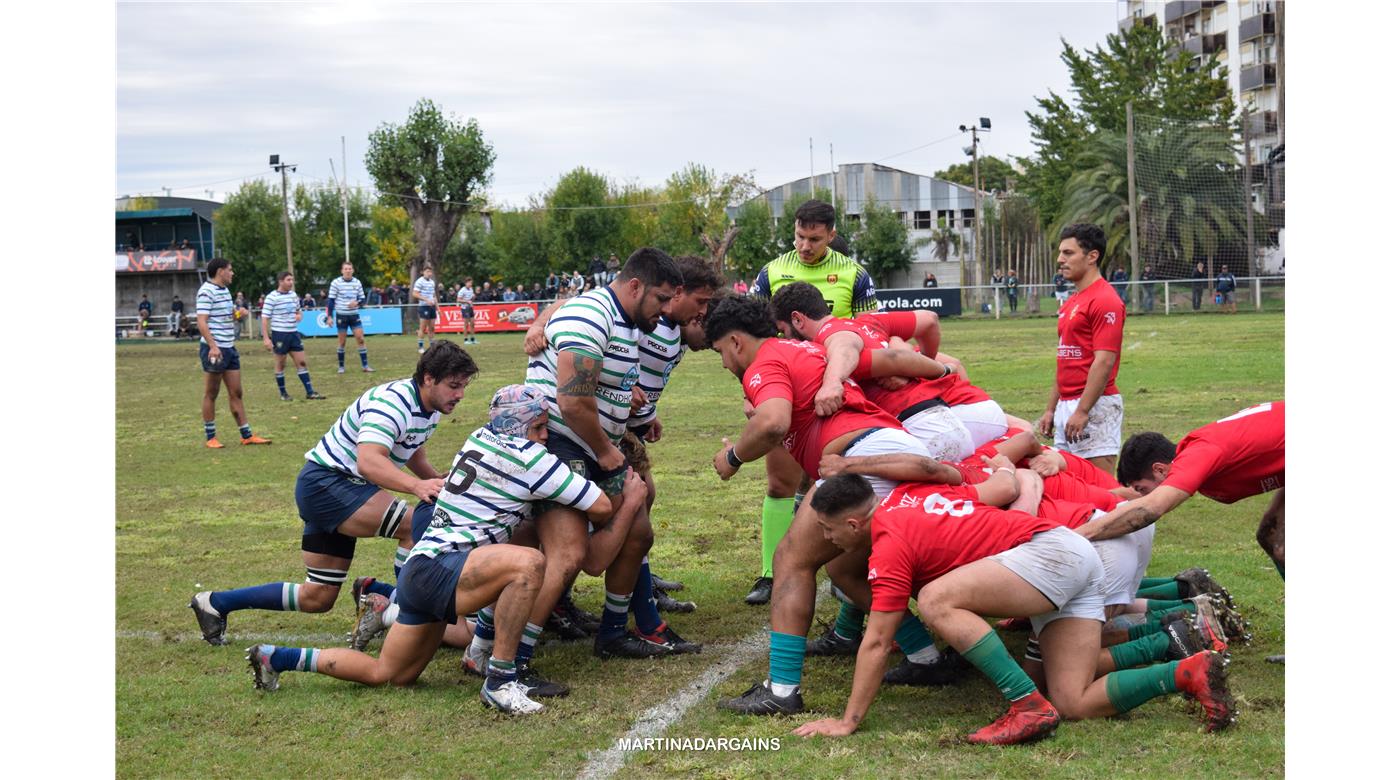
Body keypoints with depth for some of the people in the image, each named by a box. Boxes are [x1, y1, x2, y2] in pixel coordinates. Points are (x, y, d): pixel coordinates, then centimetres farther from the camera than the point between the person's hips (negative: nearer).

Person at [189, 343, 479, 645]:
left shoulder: (431, 408, 4)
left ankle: (216, 603, 25)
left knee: (317, 598, 13)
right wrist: (416, 487, -56)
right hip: (324, 482, -10)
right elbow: (368, 461, -41)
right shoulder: (393, 402, -25)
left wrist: (439, 482, 7)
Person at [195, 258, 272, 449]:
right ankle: (210, 437, 11)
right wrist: (213, 346, -29)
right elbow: (201, 321, -22)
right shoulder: (207, 292, -13)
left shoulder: (224, 290, 16)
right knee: (211, 394, 2)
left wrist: (236, 314, 13)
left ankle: (246, 435, 12)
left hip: (229, 348, 9)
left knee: (236, 393, 9)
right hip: (214, 349, -9)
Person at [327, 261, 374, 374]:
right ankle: (341, 366, 15)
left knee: (361, 340, -4)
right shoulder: (336, 282, -6)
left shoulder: (357, 282, 2)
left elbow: (362, 298, 8)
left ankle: (365, 365, 1)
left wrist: (357, 302, -15)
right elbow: (330, 300, -4)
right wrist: (329, 316, -9)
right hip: (341, 316, -2)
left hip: (354, 315, 2)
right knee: (342, 342, 4)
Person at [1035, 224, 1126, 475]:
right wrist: (1051, 409, 20)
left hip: (1094, 407, -10)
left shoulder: (1105, 301, -12)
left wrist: (1082, 411, -21)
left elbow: (1104, 362, -19)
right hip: (1067, 406, 10)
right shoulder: (1070, 303, 17)